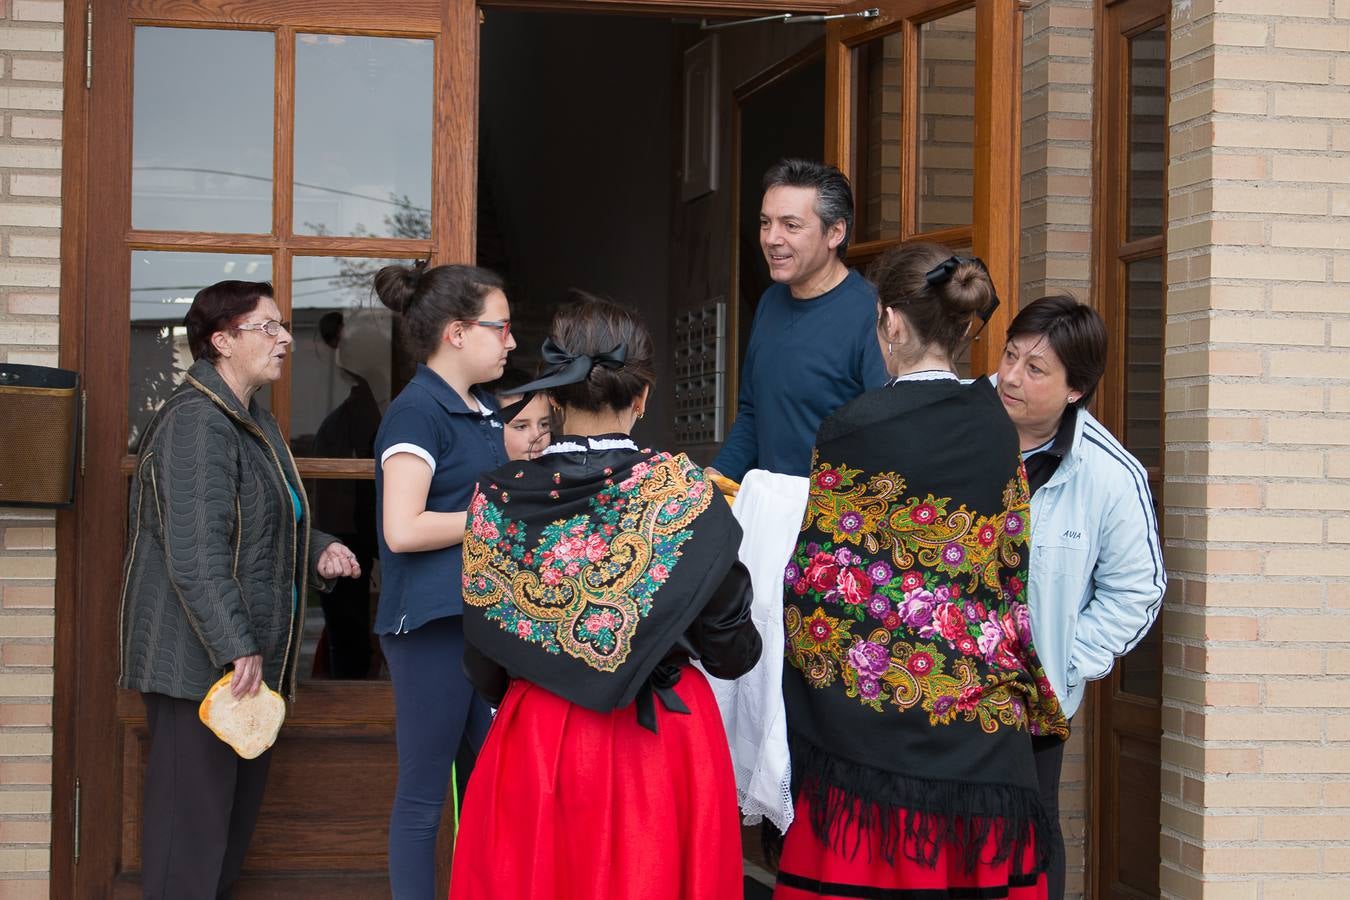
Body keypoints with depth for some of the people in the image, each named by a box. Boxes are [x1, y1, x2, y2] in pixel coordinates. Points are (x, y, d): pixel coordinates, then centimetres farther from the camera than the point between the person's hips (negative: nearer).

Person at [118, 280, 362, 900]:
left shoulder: (254, 420, 17)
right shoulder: (197, 422, -16)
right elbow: (196, 553, -23)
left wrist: (317, 551, 10)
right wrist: (237, 649, -26)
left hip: (250, 658, 11)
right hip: (202, 662, -10)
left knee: (237, 808, 16)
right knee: (194, 812, -6)